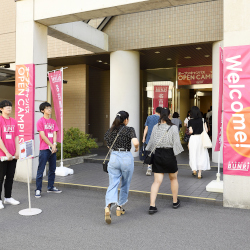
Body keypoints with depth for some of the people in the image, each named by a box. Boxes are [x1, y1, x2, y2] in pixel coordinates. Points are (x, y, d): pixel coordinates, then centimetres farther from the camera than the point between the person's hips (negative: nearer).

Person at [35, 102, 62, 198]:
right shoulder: (40, 121, -5)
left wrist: (54, 145, -9)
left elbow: (54, 134, 7)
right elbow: (43, 136, -10)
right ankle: (38, 190, 1)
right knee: (41, 170, -4)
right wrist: (51, 146, -11)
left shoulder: (53, 121, 13)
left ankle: (51, 187, 24)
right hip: (44, 149, -6)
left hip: (53, 149, 6)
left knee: (52, 169, 12)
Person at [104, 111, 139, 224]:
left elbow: (108, 145, 14)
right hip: (126, 158, -3)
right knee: (125, 184, 18)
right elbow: (135, 143, -21)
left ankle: (108, 206, -22)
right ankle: (119, 207, 28)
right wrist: (137, 148, -1)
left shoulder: (110, 130, 7)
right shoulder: (129, 129, -7)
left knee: (112, 185, 2)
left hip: (113, 157, 3)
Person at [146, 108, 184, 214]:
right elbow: (176, 143, -8)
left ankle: (152, 206, -3)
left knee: (157, 181, 4)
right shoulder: (173, 128, -10)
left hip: (158, 155, 3)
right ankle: (175, 202, 33)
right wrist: (177, 153, 8)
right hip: (169, 155, -3)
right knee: (173, 179, 18)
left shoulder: (155, 127, 1)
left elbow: (151, 142, 7)